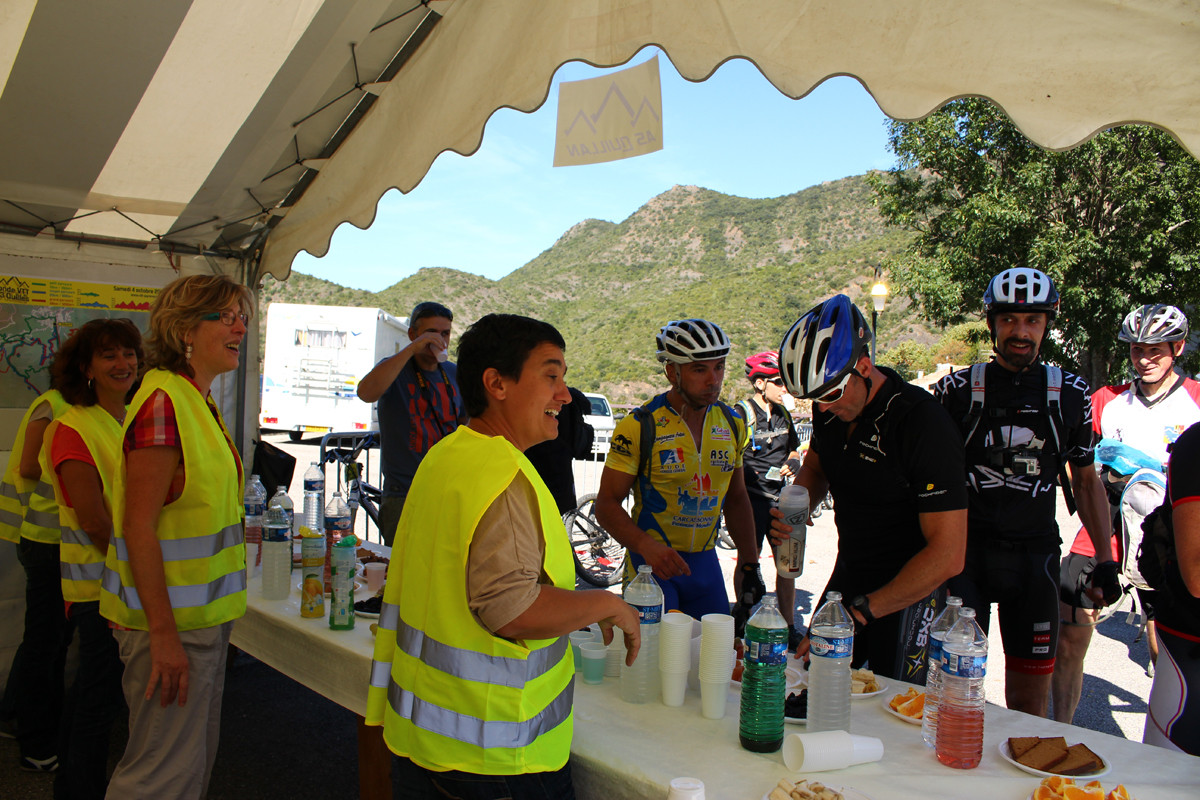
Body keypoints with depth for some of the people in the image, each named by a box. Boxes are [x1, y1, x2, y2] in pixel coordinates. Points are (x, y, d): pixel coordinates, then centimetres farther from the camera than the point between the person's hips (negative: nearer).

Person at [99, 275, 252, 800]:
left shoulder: (200, 402, 11)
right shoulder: (163, 401, -19)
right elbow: (138, 528, -22)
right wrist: (163, 634, -23)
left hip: (203, 616, 10)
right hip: (171, 620, -10)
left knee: (197, 755, 19)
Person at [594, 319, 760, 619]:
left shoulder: (732, 424, 5)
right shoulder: (639, 427, -12)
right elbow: (607, 504, -12)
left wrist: (749, 563, 8)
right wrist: (646, 545, -29)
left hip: (705, 563, 5)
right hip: (651, 561, -5)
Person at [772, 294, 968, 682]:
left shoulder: (925, 424, -25)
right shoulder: (831, 408, -4)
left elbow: (948, 555, -26)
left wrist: (861, 611, -27)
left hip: (908, 592, -6)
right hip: (847, 575, 7)